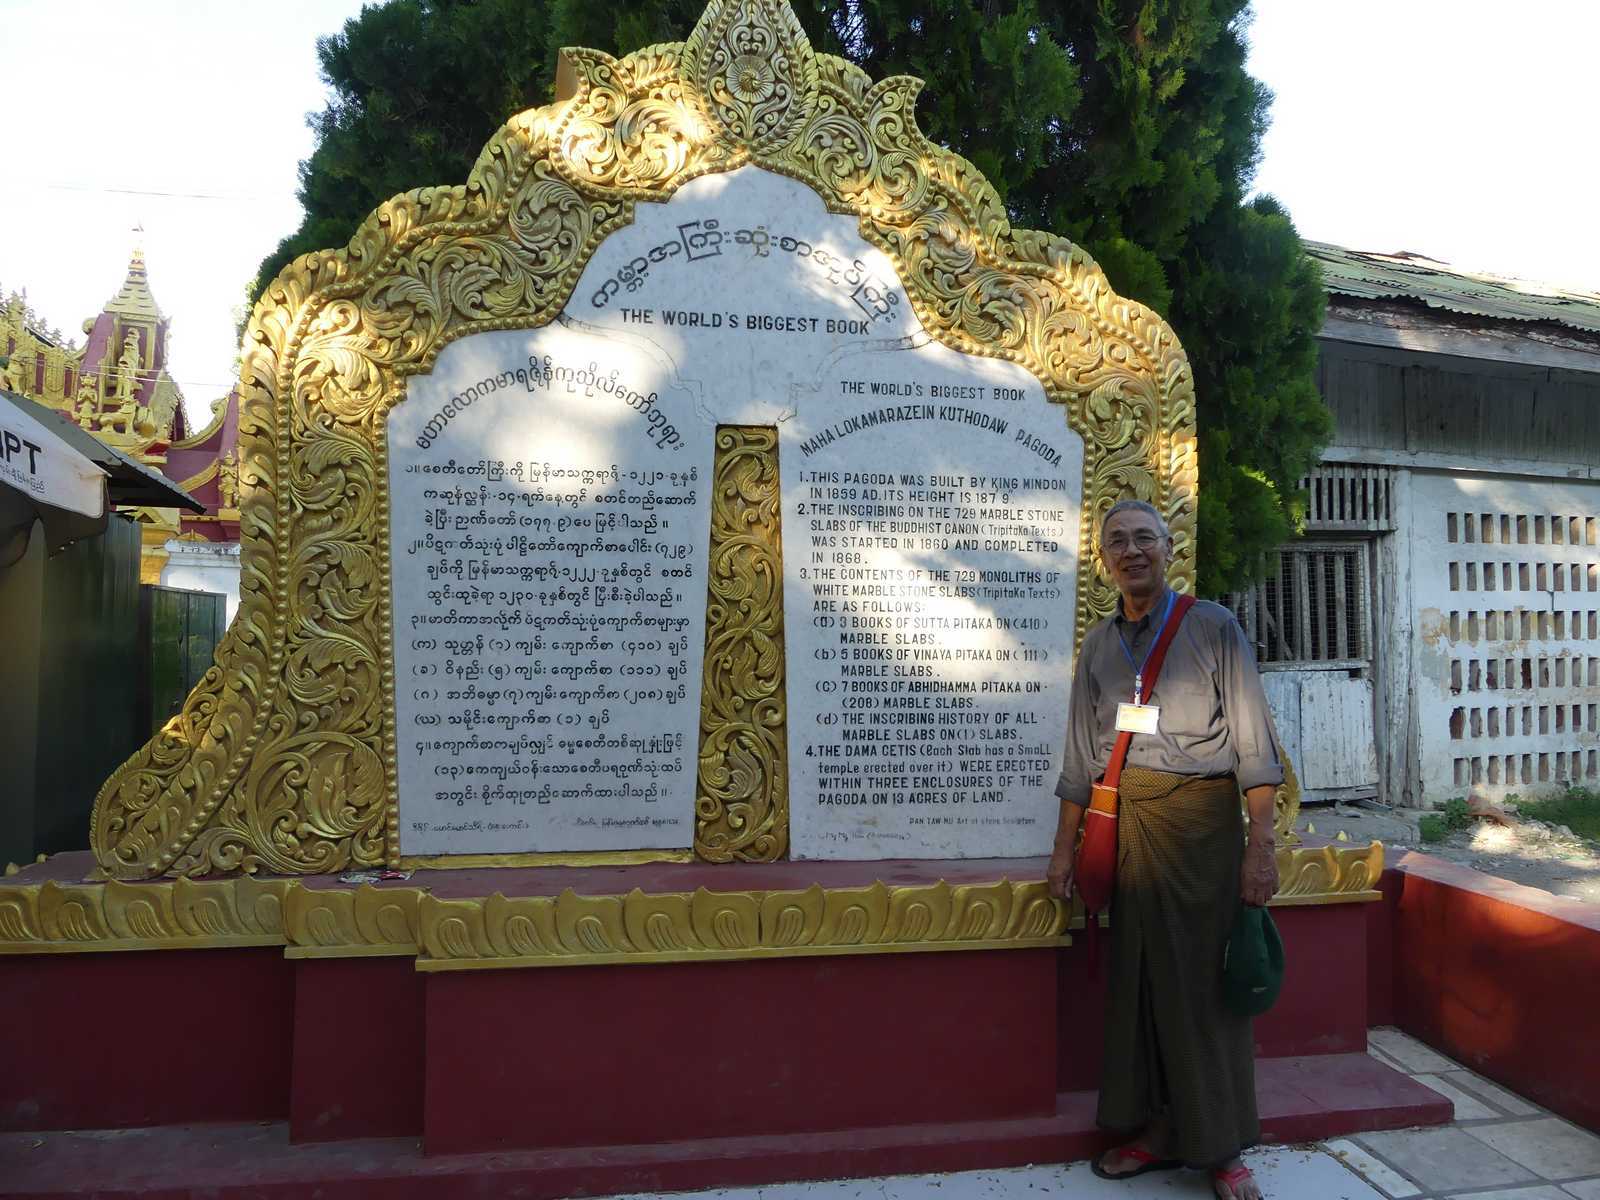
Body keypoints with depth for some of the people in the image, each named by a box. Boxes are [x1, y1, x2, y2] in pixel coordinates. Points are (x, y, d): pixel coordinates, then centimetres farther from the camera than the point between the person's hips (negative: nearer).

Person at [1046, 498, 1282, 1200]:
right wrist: (1064, 848, 12)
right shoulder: (1098, 645, 11)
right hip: (1123, 825, 4)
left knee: (1204, 979, 0)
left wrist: (1261, 843, -11)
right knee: (1137, 978, 8)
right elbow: (1082, 755, 14)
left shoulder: (1213, 627, 0)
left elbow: (1251, 739, -4)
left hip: (1200, 819, -4)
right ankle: (1156, 1133, 22)